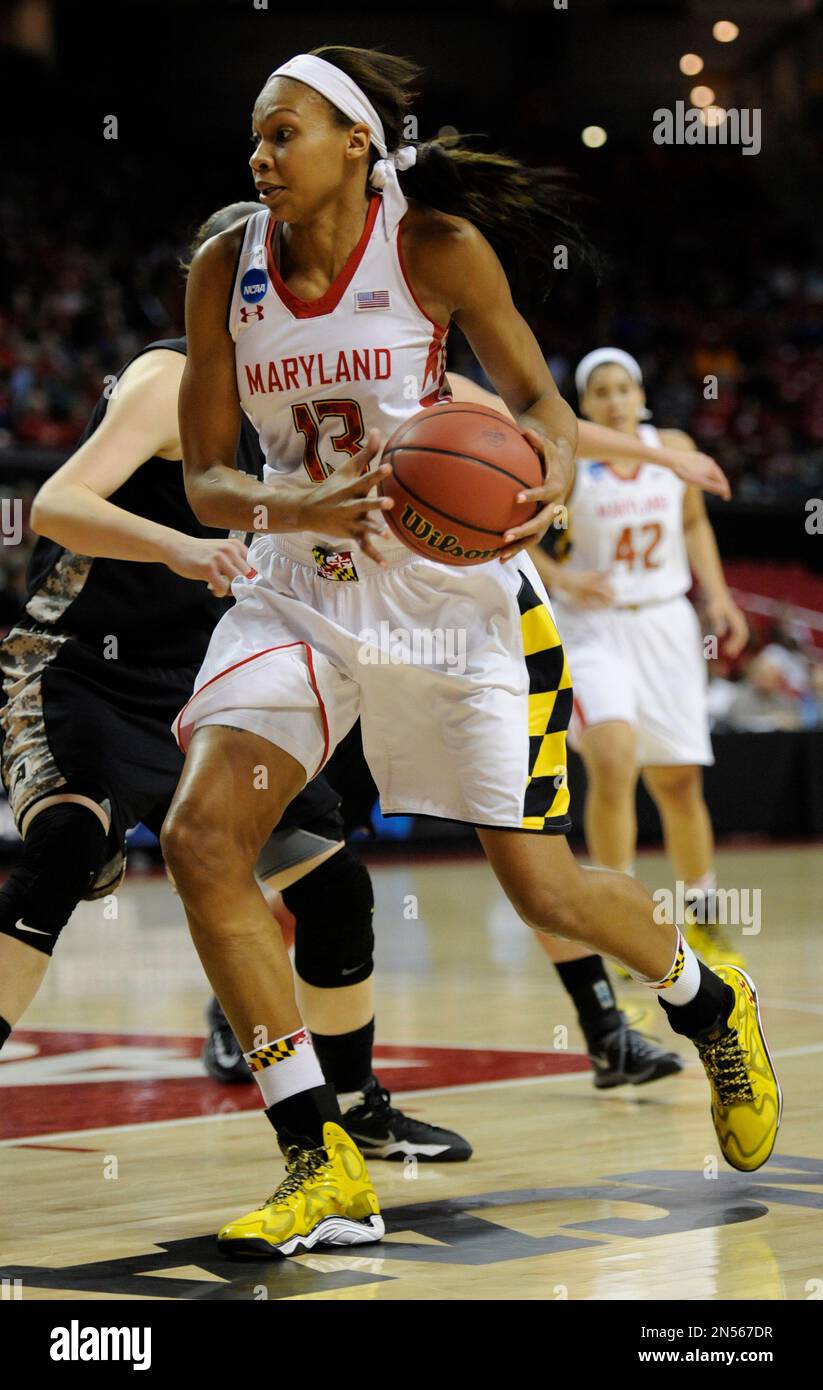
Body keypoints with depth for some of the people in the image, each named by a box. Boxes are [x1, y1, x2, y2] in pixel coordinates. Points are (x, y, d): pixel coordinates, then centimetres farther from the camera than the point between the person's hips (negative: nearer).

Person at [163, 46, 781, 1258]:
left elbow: (538, 397, -4)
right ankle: (324, 1168, -10)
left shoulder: (436, 249, -12)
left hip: (452, 588, -3)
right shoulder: (226, 272, -4)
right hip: (301, 589, 3)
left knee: (543, 888, 1)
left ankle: (709, 1001, 37)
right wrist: (290, 508, -25)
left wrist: (550, 478, -27)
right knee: (199, 839, -17)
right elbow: (204, 477, -3)